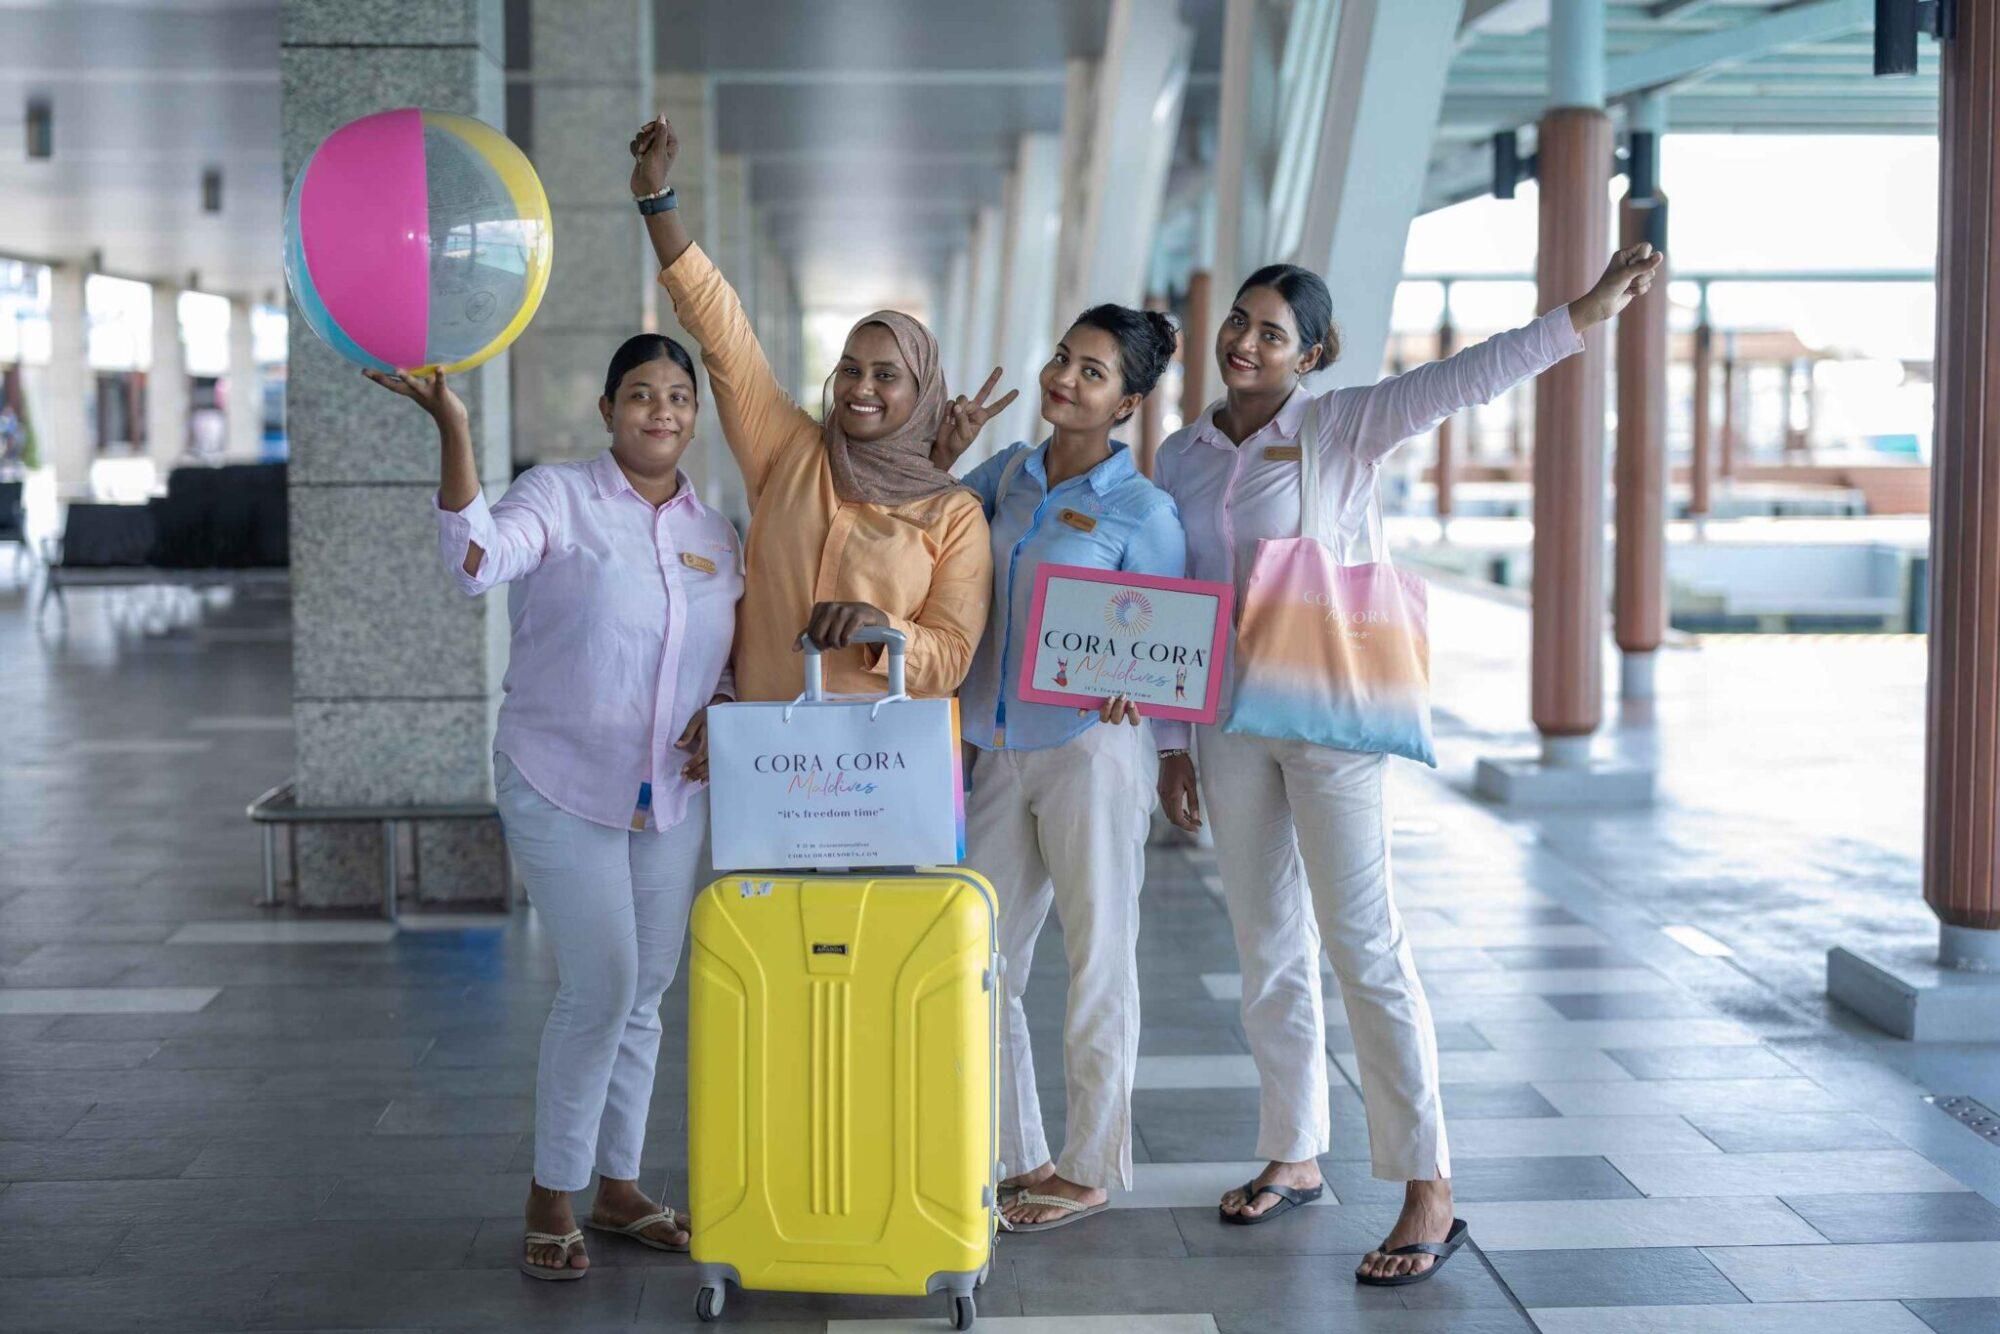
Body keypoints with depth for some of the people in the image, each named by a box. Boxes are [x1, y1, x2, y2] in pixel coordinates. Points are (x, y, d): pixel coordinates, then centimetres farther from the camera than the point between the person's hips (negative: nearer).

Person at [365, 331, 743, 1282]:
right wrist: (453, 432, -39)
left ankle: (617, 1186, 25)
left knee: (643, 995, 11)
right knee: (600, 985, -11)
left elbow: (734, 657, 18)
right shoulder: (559, 497, -8)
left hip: (673, 798, 6)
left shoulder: (714, 533, 8)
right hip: (563, 786, -6)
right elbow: (478, 558, -29)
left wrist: (720, 714, -4)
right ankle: (551, 1198, 4)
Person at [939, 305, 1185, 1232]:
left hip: (1090, 748, -6)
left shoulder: (1142, 511, -7)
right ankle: (1018, 1157, 22)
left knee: (1097, 963, 4)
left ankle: (1091, 1168, 16)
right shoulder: (1009, 473, 9)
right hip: (999, 750, 6)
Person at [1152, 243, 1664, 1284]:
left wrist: (1586, 314, -34)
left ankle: (1428, 1192, -5)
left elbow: (1464, 379, -20)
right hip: (1227, 724, 5)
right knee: (1268, 952, 13)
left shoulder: (1343, 430, -6)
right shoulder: (1182, 455, 9)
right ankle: (1293, 1156, 27)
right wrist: (1171, 744, 12)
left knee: (1362, 946, -9)